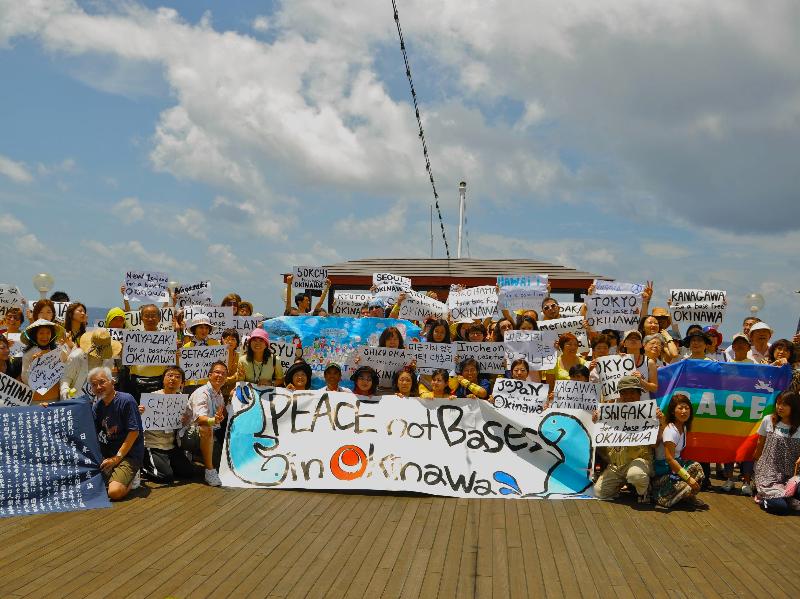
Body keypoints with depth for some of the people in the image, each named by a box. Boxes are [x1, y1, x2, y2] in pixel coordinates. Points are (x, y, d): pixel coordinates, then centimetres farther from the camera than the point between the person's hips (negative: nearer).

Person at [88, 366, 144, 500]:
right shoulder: (96, 406, 9)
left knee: (115, 492, -27)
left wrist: (117, 457, -15)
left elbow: (134, 432, -15)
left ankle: (131, 479, 6)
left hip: (129, 454, -8)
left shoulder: (126, 400, -12)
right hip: (106, 454, 8)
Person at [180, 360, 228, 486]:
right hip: (189, 435, -9)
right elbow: (199, 418, -32)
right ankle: (210, 471, -33)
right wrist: (213, 420, -52)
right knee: (206, 429, -39)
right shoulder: (202, 393, -14)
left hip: (208, 437, 9)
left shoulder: (220, 396, 14)